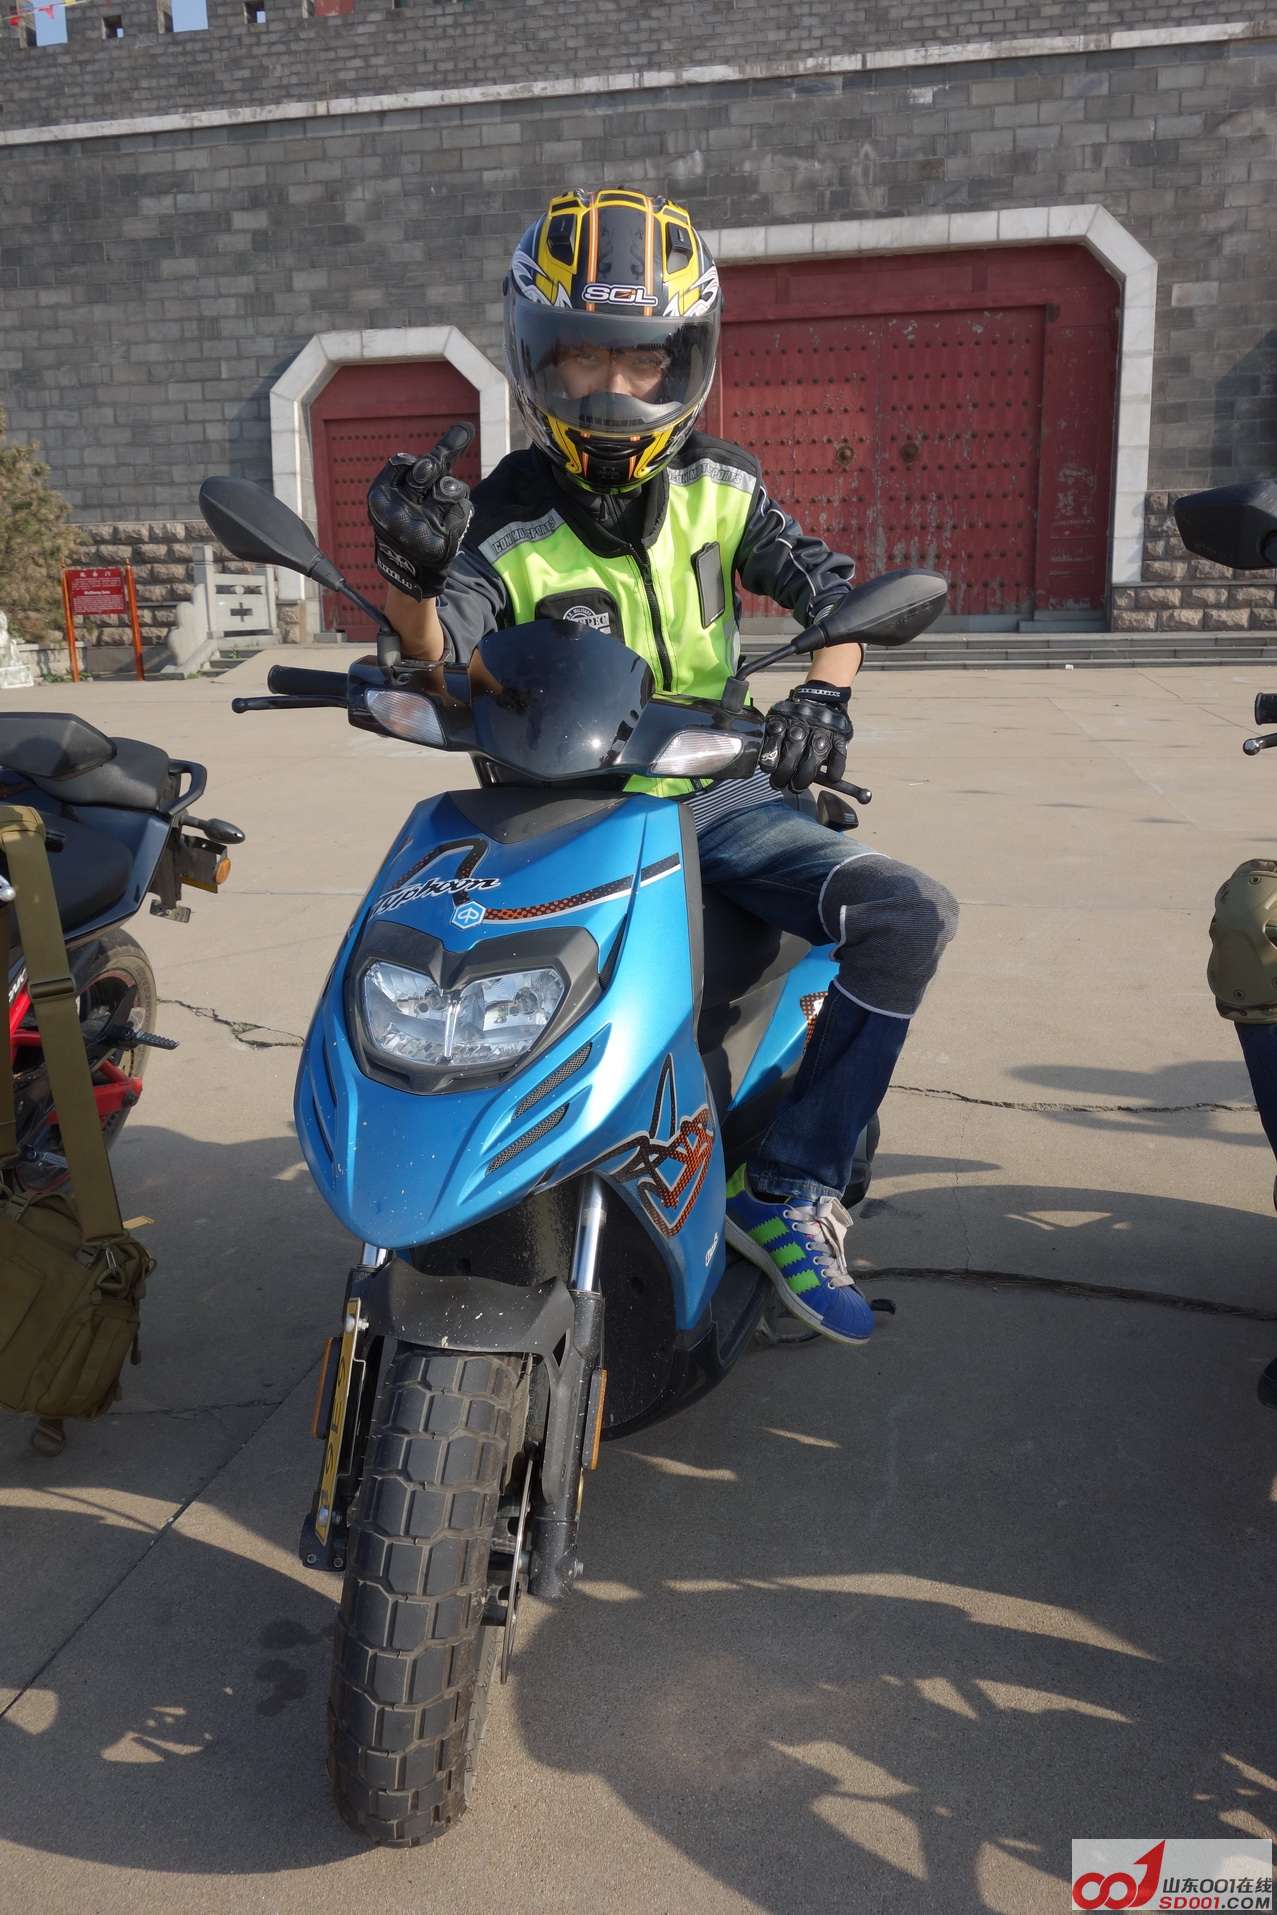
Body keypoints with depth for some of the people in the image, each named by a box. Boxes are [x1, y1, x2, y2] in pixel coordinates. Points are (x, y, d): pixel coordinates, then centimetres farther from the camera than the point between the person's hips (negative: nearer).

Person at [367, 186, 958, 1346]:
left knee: (908, 915, -20)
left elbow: (830, 586, 2)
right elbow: (437, 654, -19)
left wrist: (824, 689, -20)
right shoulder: (507, 522, -5)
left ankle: (789, 1194, -10)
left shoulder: (720, 487, 4)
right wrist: (410, 577, -42)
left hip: (715, 794, 3)